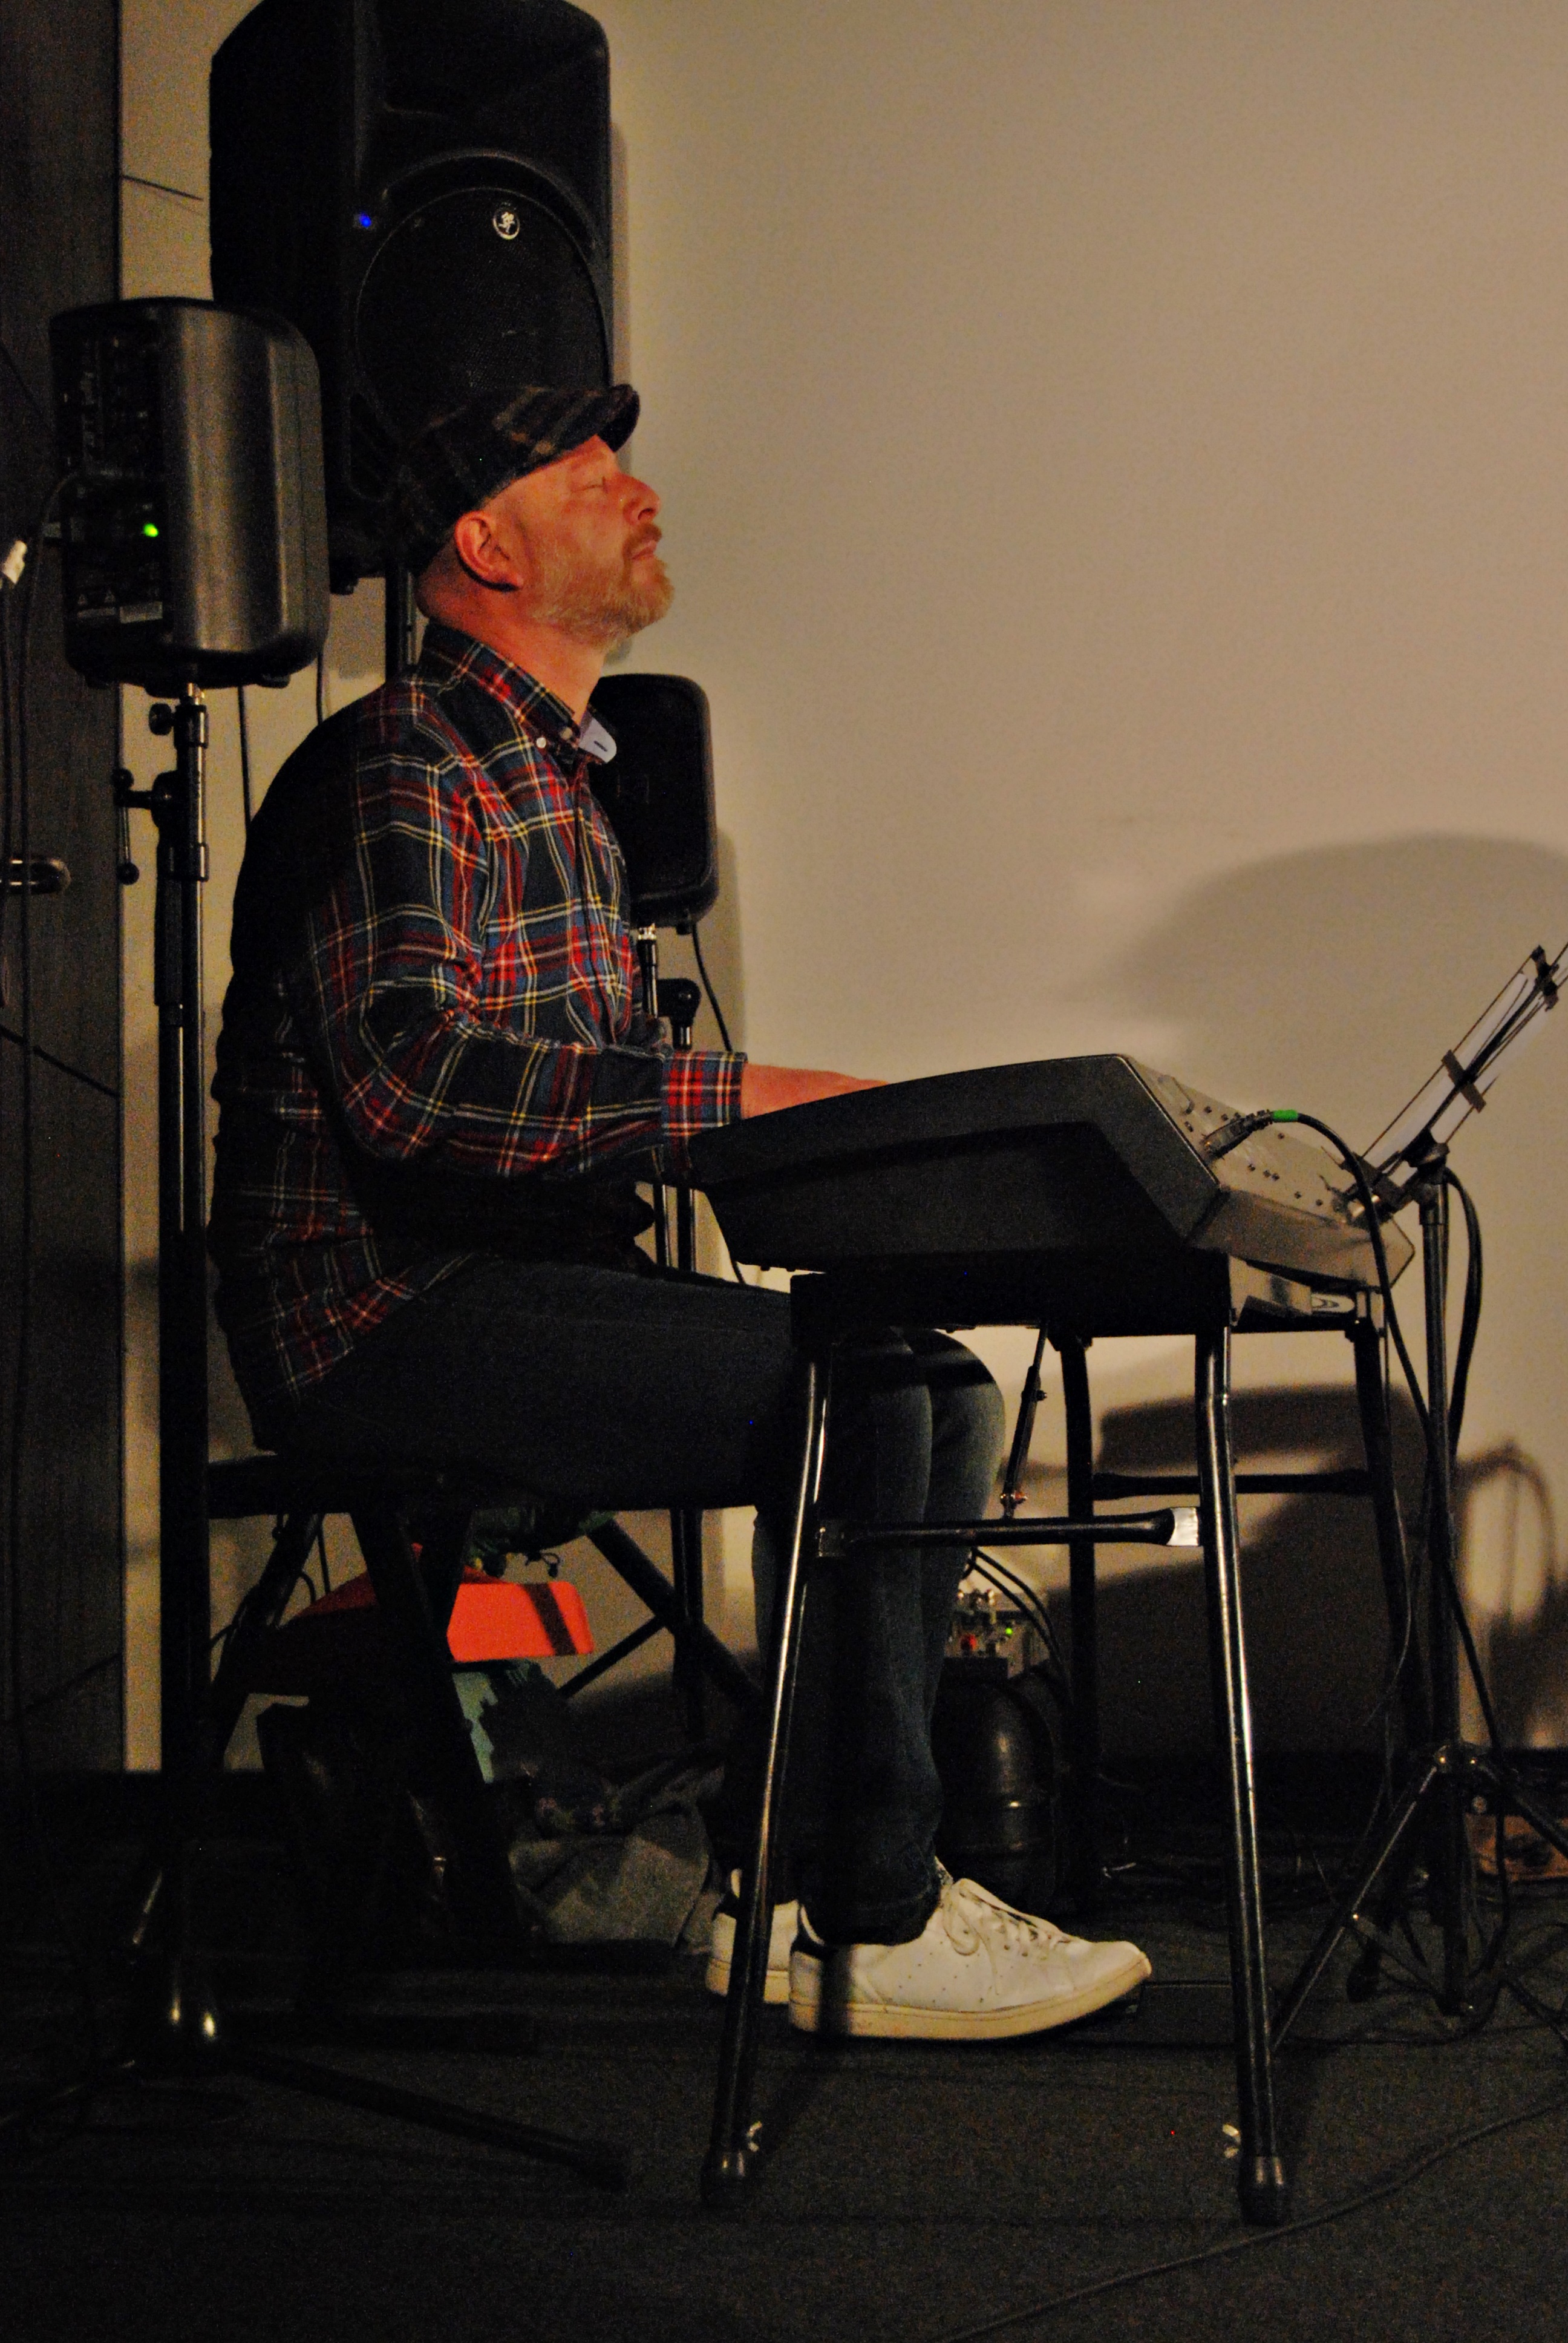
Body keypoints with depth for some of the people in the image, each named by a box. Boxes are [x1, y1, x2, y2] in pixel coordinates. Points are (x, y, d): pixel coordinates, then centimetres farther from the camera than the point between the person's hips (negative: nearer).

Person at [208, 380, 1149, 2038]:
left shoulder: (557, 775, 23)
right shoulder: (398, 766, -12)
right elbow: (408, 1072, -28)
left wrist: (777, 1125, 8)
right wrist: (730, 1096, -26)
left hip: (521, 1280, 10)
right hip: (380, 1314, -10)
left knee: (942, 1387, -1)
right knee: (841, 1390, -22)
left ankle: (808, 1896, 0)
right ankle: (873, 1929, -13)